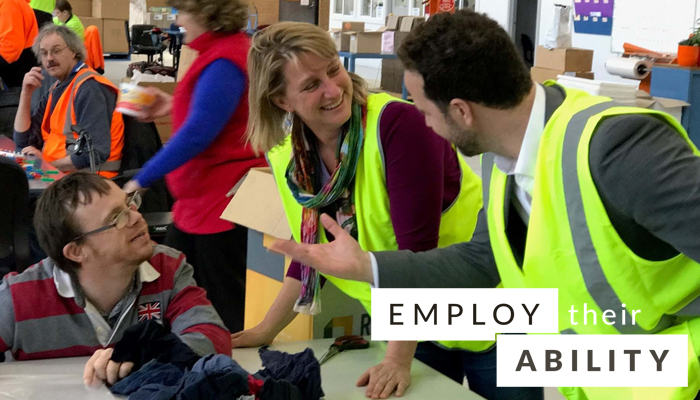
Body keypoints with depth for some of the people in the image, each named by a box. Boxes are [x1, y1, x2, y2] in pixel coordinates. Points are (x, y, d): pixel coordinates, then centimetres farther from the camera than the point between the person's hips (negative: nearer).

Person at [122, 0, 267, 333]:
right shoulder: (221, 52, 11)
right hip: (201, 200, 11)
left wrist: (142, 179, -20)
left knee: (226, 309, 2)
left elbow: (197, 133, -26)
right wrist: (175, 107, 21)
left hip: (222, 202, -11)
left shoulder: (223, 63, -21)